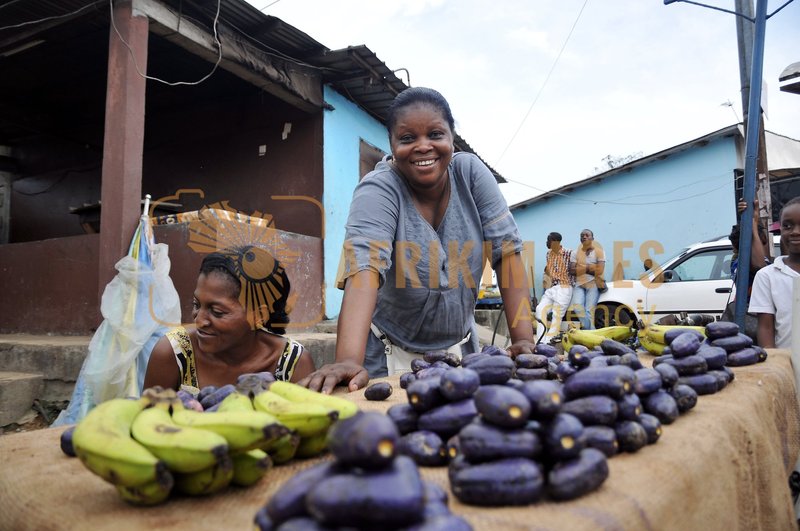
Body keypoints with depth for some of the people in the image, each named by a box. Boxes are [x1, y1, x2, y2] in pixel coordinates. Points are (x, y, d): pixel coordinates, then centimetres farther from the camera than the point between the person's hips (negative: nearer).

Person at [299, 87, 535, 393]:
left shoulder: (471, 173, -10)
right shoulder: (378, 189, -20)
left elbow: (507, 249, -14)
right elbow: (365, 265, -35)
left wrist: (523, 340, -22)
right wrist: (349, 361, -49)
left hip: (459, 346, 4)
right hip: (392, 353, -3)